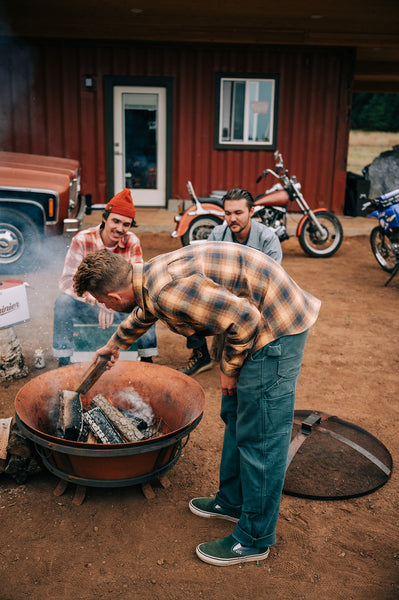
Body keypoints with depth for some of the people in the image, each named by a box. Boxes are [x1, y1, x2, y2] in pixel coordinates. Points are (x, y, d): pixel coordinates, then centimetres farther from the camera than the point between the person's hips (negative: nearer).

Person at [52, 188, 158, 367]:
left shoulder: (132, 242, -7)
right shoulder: (82, 240, -13)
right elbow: (68, 281, -19)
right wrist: (99, 303, -36)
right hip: (87, 306, -1)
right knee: (63, 302, -30)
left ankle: (147, 359, -12)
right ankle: (63, 362, -19)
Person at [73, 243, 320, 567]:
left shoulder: (169, 290, -27)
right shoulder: (149, 277, 7)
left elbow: (244, 320, -27)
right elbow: (141, 316, 31)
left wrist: (230, 369, -9)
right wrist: (114, 345, 50)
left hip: (276, 327, -10)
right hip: (259, 319, 10)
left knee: (260, 436, -1)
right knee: (235, 416, 20)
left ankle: (254, 539, 15)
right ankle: (232, 501, 38)